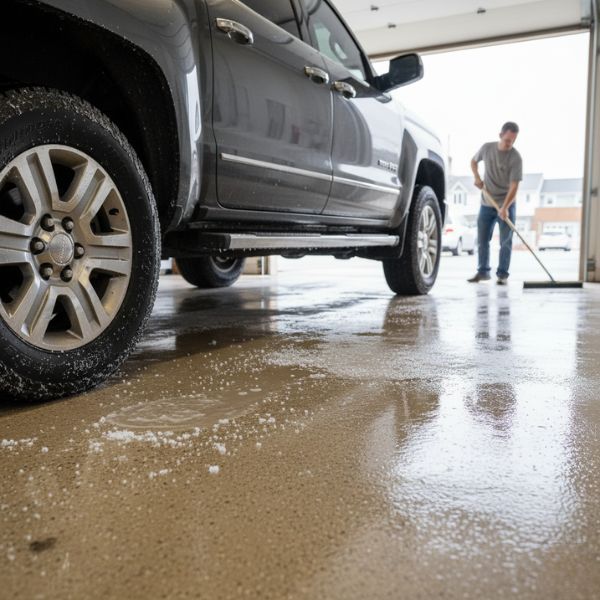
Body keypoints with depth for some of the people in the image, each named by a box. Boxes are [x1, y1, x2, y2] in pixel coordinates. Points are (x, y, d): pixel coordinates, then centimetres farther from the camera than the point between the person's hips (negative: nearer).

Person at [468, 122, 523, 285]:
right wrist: (477, 177, -2)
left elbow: (514, 186, -20)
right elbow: (474, 161, 17)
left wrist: (505, 208, -31)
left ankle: (502, 274, 8)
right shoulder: (487, 148, -3)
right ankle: (483, 271, 21)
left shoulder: (515, 158, -15)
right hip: (486, 204, 4)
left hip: (506, 205, -3)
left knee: (505, 241, -1)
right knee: (482, 240, 8)